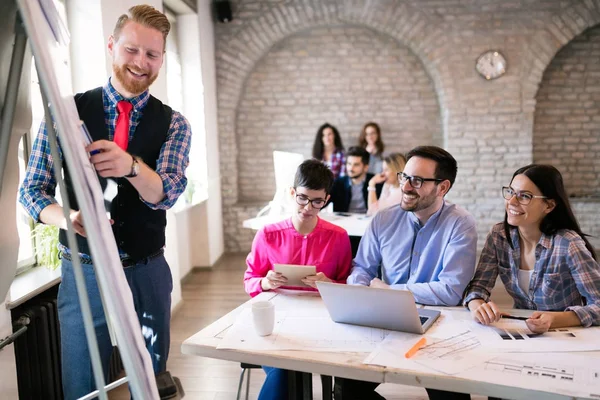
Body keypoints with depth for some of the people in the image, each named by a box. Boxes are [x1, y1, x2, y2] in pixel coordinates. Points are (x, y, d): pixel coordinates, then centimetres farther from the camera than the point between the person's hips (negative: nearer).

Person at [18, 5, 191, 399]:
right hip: (84, 273, -1)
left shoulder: (173, 123, -1)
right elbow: (32, 189, -2)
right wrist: (67, 217, -24)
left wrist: (130, 166, -38)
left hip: (147, 273, 1)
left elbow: (164, 193, -16)